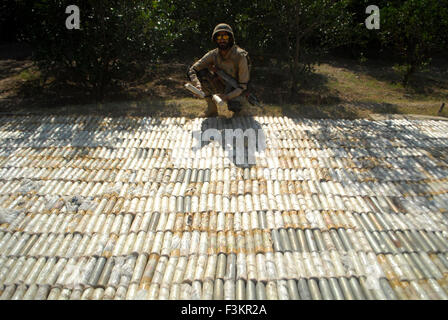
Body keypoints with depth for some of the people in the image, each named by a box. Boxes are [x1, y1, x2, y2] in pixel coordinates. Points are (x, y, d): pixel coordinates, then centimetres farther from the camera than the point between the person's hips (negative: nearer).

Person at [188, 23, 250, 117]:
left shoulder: (240, 56, -25)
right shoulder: (213, 55, -14)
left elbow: (243, 85, -23)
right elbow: (192, 70, -13)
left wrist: (227, 97, -38)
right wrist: (197, 85, -35)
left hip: (235, 89, -3)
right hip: (220, 85, 3)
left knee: (234, 107, -35)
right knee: (201, 72, -22)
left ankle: (237, 102, 6)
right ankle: (212, 109, -9)